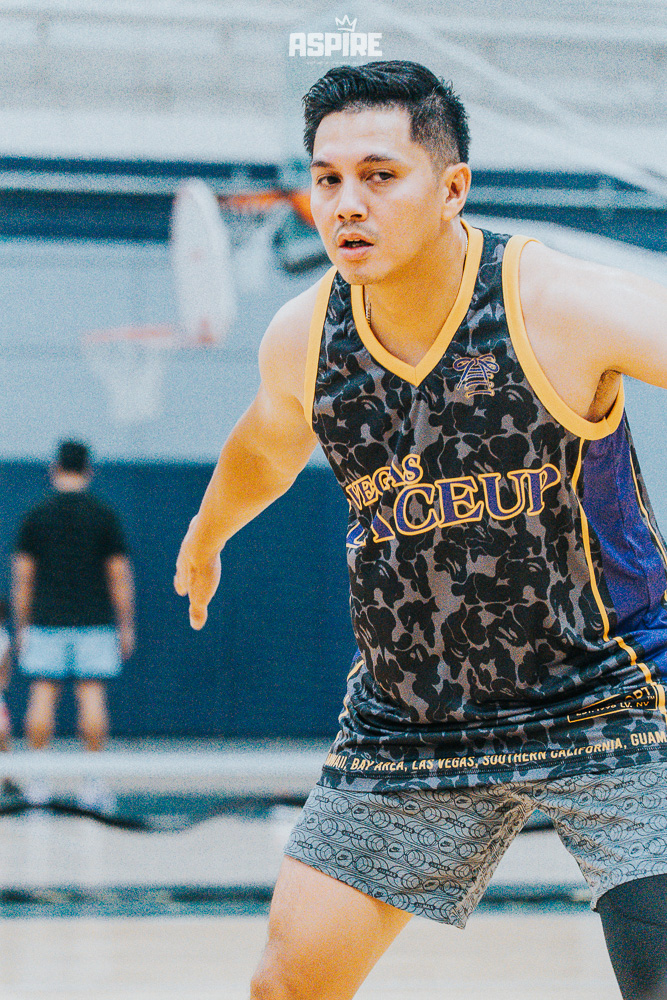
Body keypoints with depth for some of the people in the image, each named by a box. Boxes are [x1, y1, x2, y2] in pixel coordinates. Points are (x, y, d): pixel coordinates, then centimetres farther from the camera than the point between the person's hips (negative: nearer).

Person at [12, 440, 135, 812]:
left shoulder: (36, 516, 3)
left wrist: (22, 624, 9)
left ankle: (38, 781, 0)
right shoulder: (105, 516, 1)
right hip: (95, 621, -1)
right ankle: (94, 782, -3)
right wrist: (126, 626, 5)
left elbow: (22, 576, 3)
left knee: (43, 696, 2)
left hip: (46, 621, 1)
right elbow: (120, 575, 0)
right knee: (92, 695, -1)